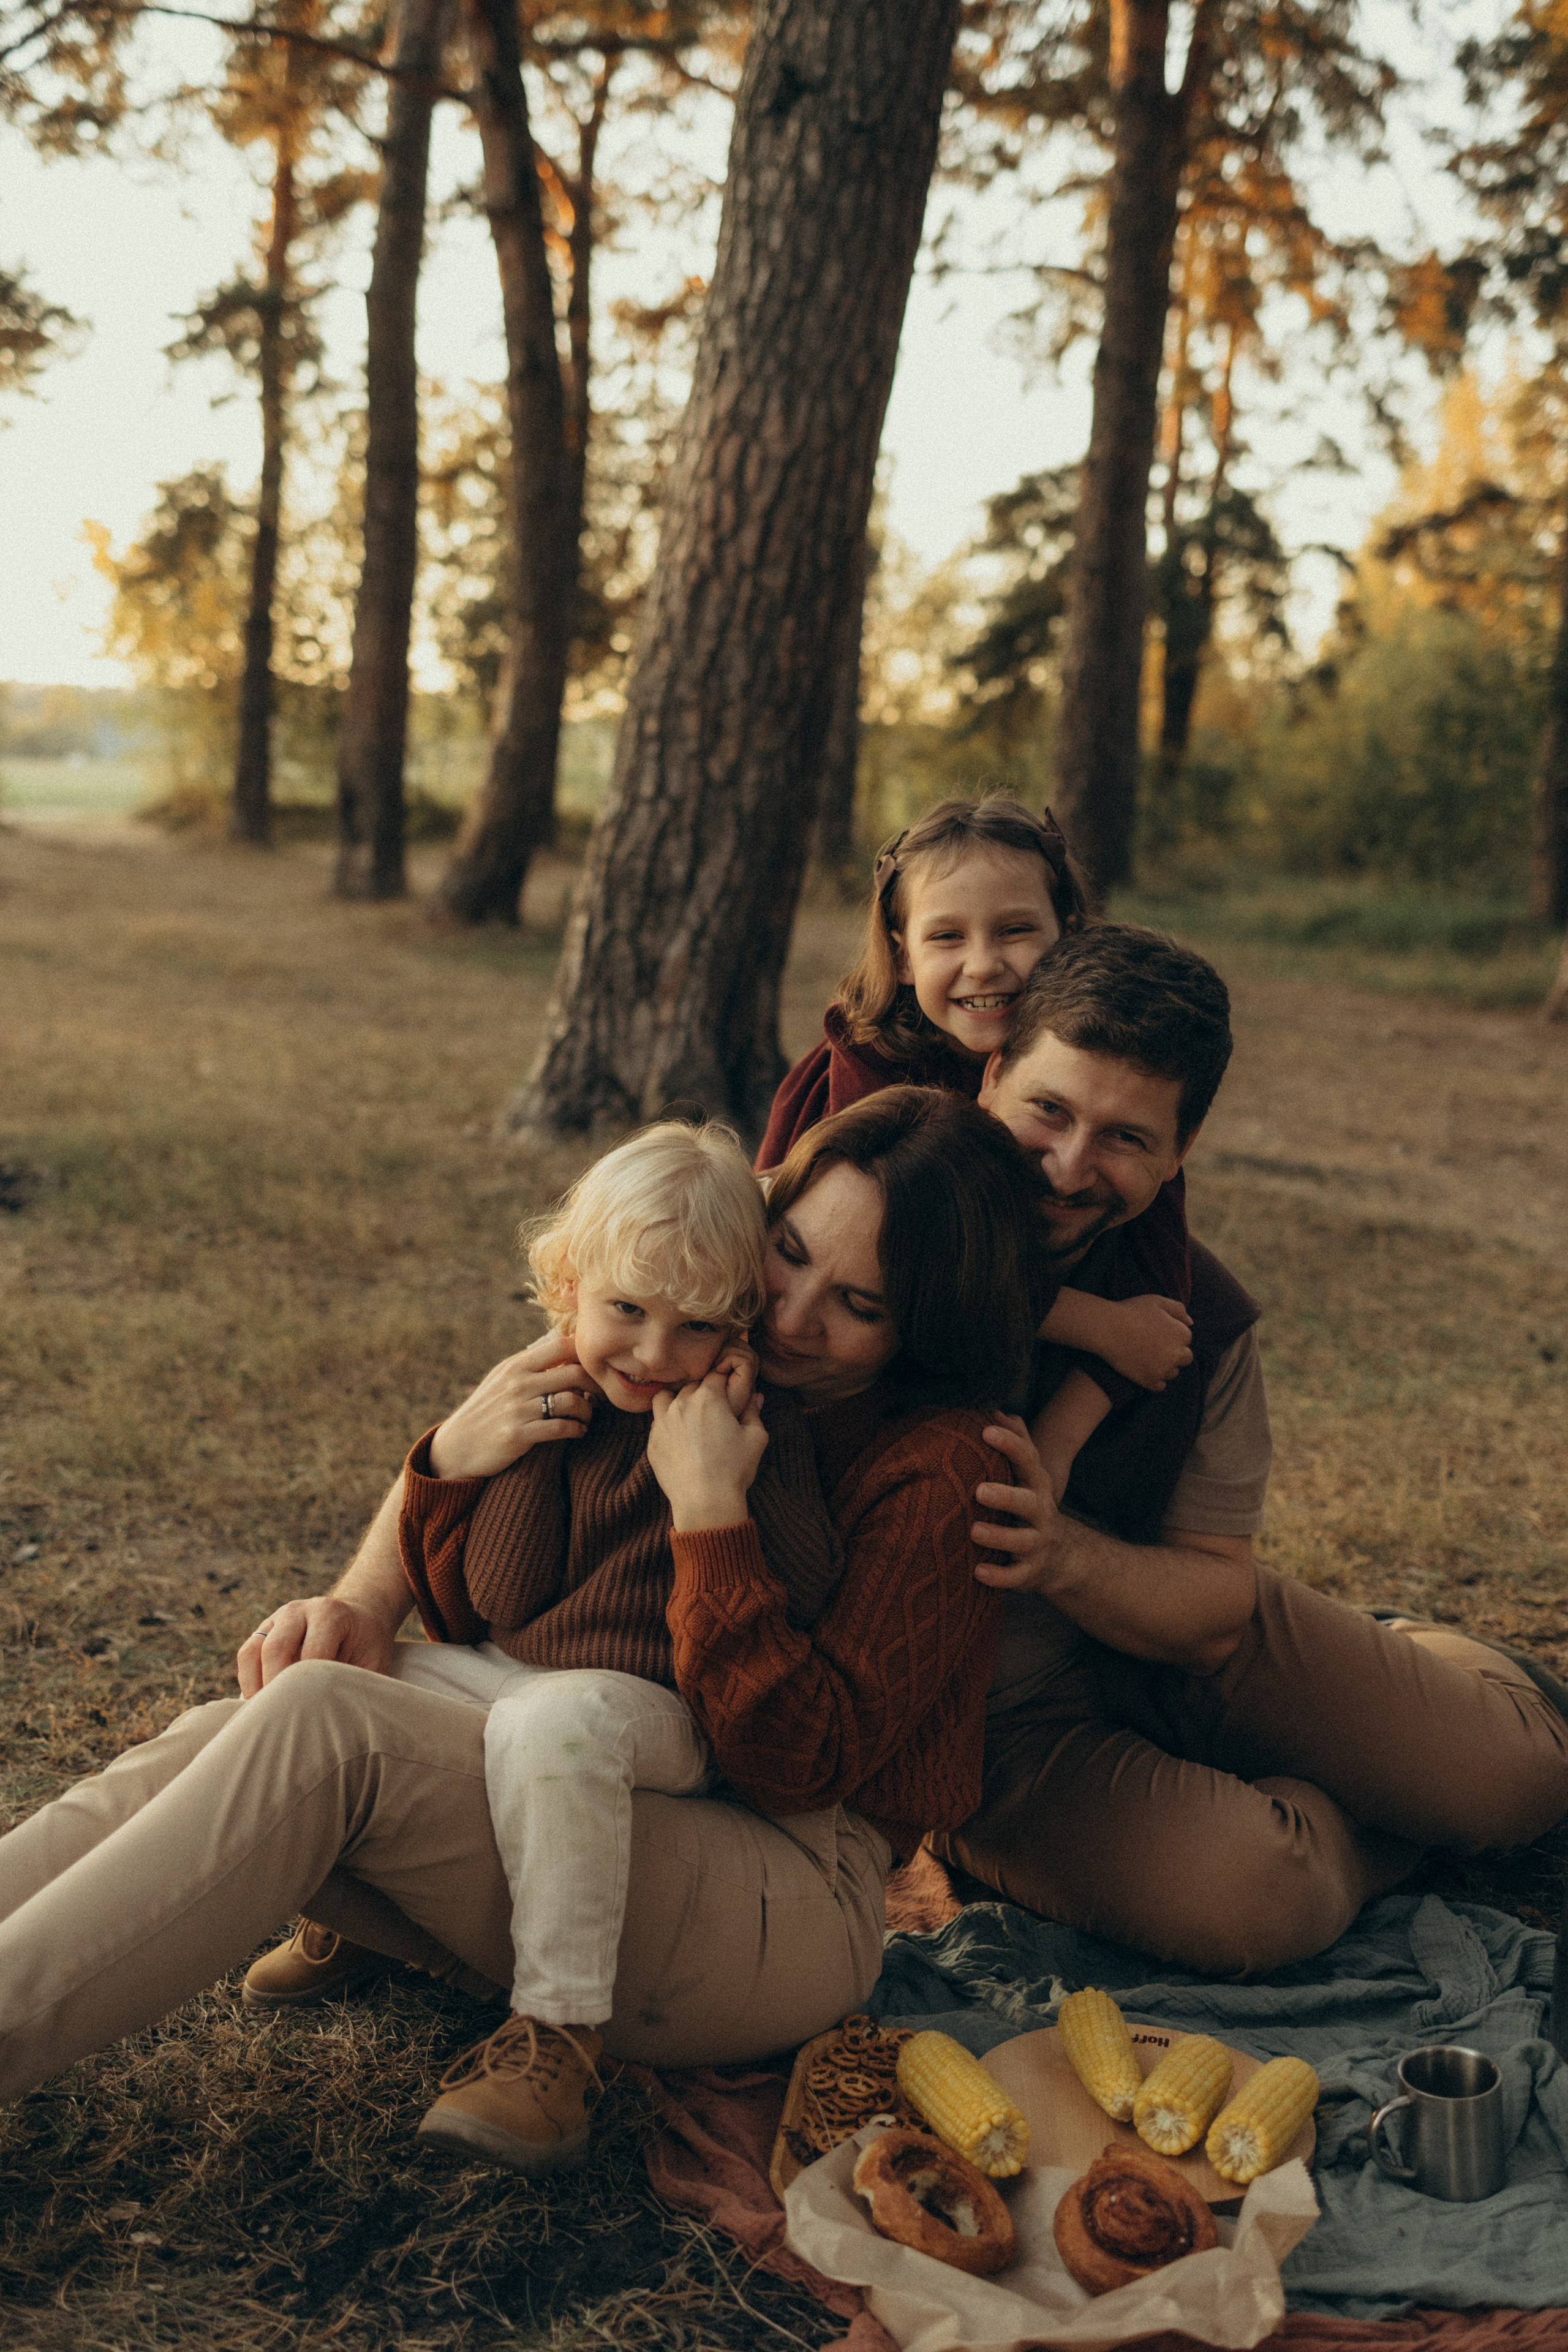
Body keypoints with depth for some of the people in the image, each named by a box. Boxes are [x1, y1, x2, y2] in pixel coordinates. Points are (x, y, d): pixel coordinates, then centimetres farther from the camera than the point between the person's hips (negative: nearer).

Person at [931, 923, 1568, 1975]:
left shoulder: (1202, 1316, -8)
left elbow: (1216, 1608, -6)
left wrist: (1065, 1554, -26)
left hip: (1161, 1646, 4)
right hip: (977, 1715, -4)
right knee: (1246, 1895, -30)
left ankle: (1415, 1659, 34)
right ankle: (1365, 1826, 5)